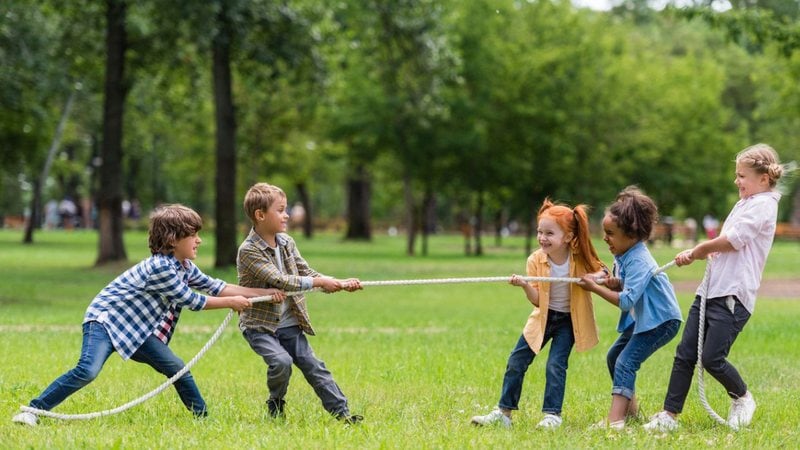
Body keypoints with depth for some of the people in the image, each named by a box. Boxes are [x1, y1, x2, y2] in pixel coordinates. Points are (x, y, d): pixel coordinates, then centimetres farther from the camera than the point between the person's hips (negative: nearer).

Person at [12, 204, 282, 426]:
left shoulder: (185, 267, 7)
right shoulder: (160, 268, -23)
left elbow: (214, 287, 10)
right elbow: (192, 301, -16)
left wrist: (264, 293, 7)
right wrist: (231, 303, -5)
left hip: (138, 332, 9)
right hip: (105, 319, -9)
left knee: (178, 370, 1)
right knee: (87, 371, -30)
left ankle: (203, 418, 14)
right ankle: (33, 410, -24)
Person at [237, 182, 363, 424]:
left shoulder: (286, 242, 4)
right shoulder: (248, 250, -19)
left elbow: (305, 272, 5)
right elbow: (279, 281, -26)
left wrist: (339, 283, -9)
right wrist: (319, 282, -25)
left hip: (289, 324, 6)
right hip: (260, 325, -6)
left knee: (313, 365, 2)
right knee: (281, 362, -24)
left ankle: (342, 413, 4)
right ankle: (276, 409, 1)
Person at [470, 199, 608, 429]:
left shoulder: (580, 258, -18)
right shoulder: (536, 260, -14)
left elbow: (600, 271, 0)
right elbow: (537, 299, -15)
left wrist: (595, 278, -24)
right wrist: (525, 286, -36)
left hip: (568, 319, -3)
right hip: (544, 317, 3)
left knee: (555, 365, -14)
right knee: (516, 361, 1)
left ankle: (552, 415, -1)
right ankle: (503, 412, 11)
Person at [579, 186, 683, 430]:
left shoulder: (638, 261, -27)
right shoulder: (622, 254, 1)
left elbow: (626, 301, -32)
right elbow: (626, 287, 12)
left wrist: (596, 288, -25)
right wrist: (615, 284, -11)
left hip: (662, 320, -11)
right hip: (643, 317, 11)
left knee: (625, 362, -21)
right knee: (613, 356, 18)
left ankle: (615, 420, -31)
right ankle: (631, 408, 33)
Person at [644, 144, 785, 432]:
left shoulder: (763, 205, -8)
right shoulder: (744, 203, 22)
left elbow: (733, 240, -15)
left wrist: (700, 250, -1)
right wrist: (697, 253, 5)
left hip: (734, 295, -9)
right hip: (711, 289, 9)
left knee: (712, 358, -10)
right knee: (685, 354, 2)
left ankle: (742, 398, 16)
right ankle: (670, 414, 4)